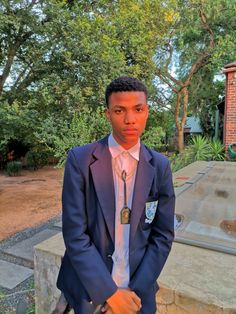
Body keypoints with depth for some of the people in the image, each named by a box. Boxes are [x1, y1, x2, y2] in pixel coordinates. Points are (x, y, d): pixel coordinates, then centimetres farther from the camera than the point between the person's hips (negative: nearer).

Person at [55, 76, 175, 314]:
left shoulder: (160, 166, -8)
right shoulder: (80, 159, -16)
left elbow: (163, 235, -5)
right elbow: (74, 234, -16)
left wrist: (135, 291, -10)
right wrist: (110, 292, -15)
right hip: (89, 287, -1)